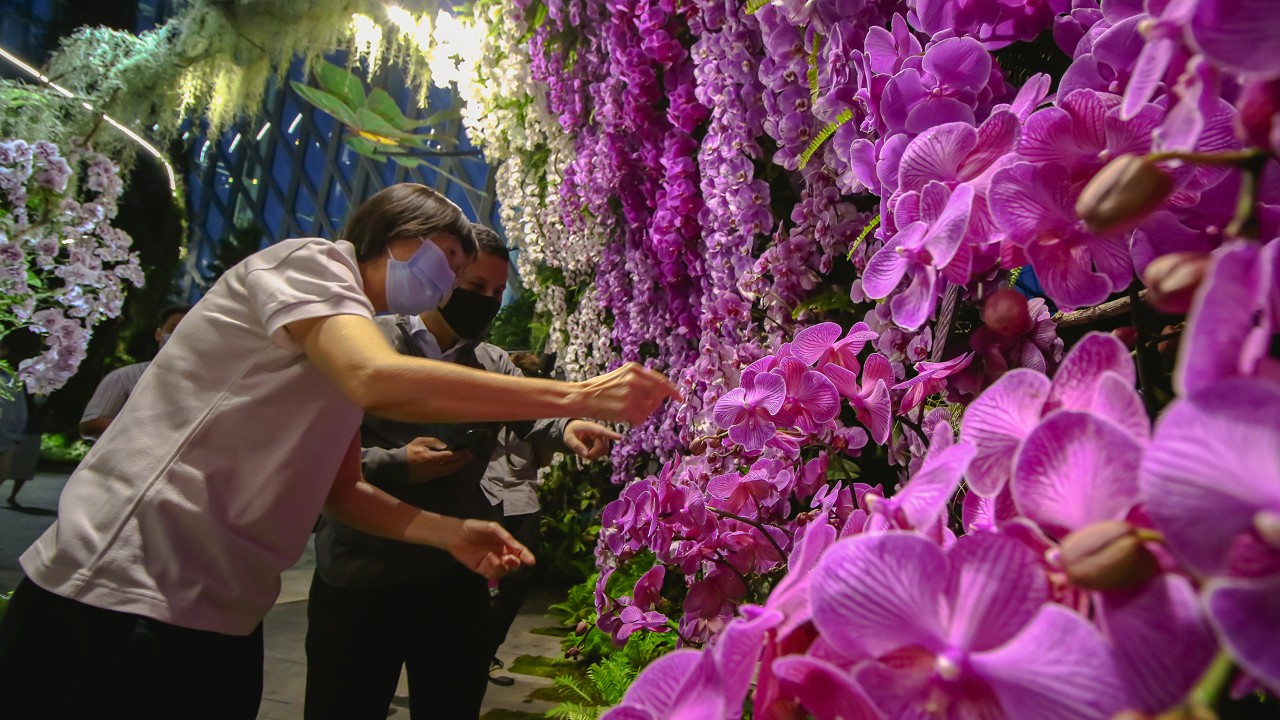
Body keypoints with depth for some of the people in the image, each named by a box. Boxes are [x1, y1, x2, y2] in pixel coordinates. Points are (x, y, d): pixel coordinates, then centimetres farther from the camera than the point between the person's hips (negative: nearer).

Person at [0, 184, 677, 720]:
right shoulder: (309, 261, -9)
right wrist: (579, 396, -28)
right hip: (118, 597, -9)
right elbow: (379, 381, -31)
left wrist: (451, 532, 0)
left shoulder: (350, 332, 18)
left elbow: (341, 488, 16)